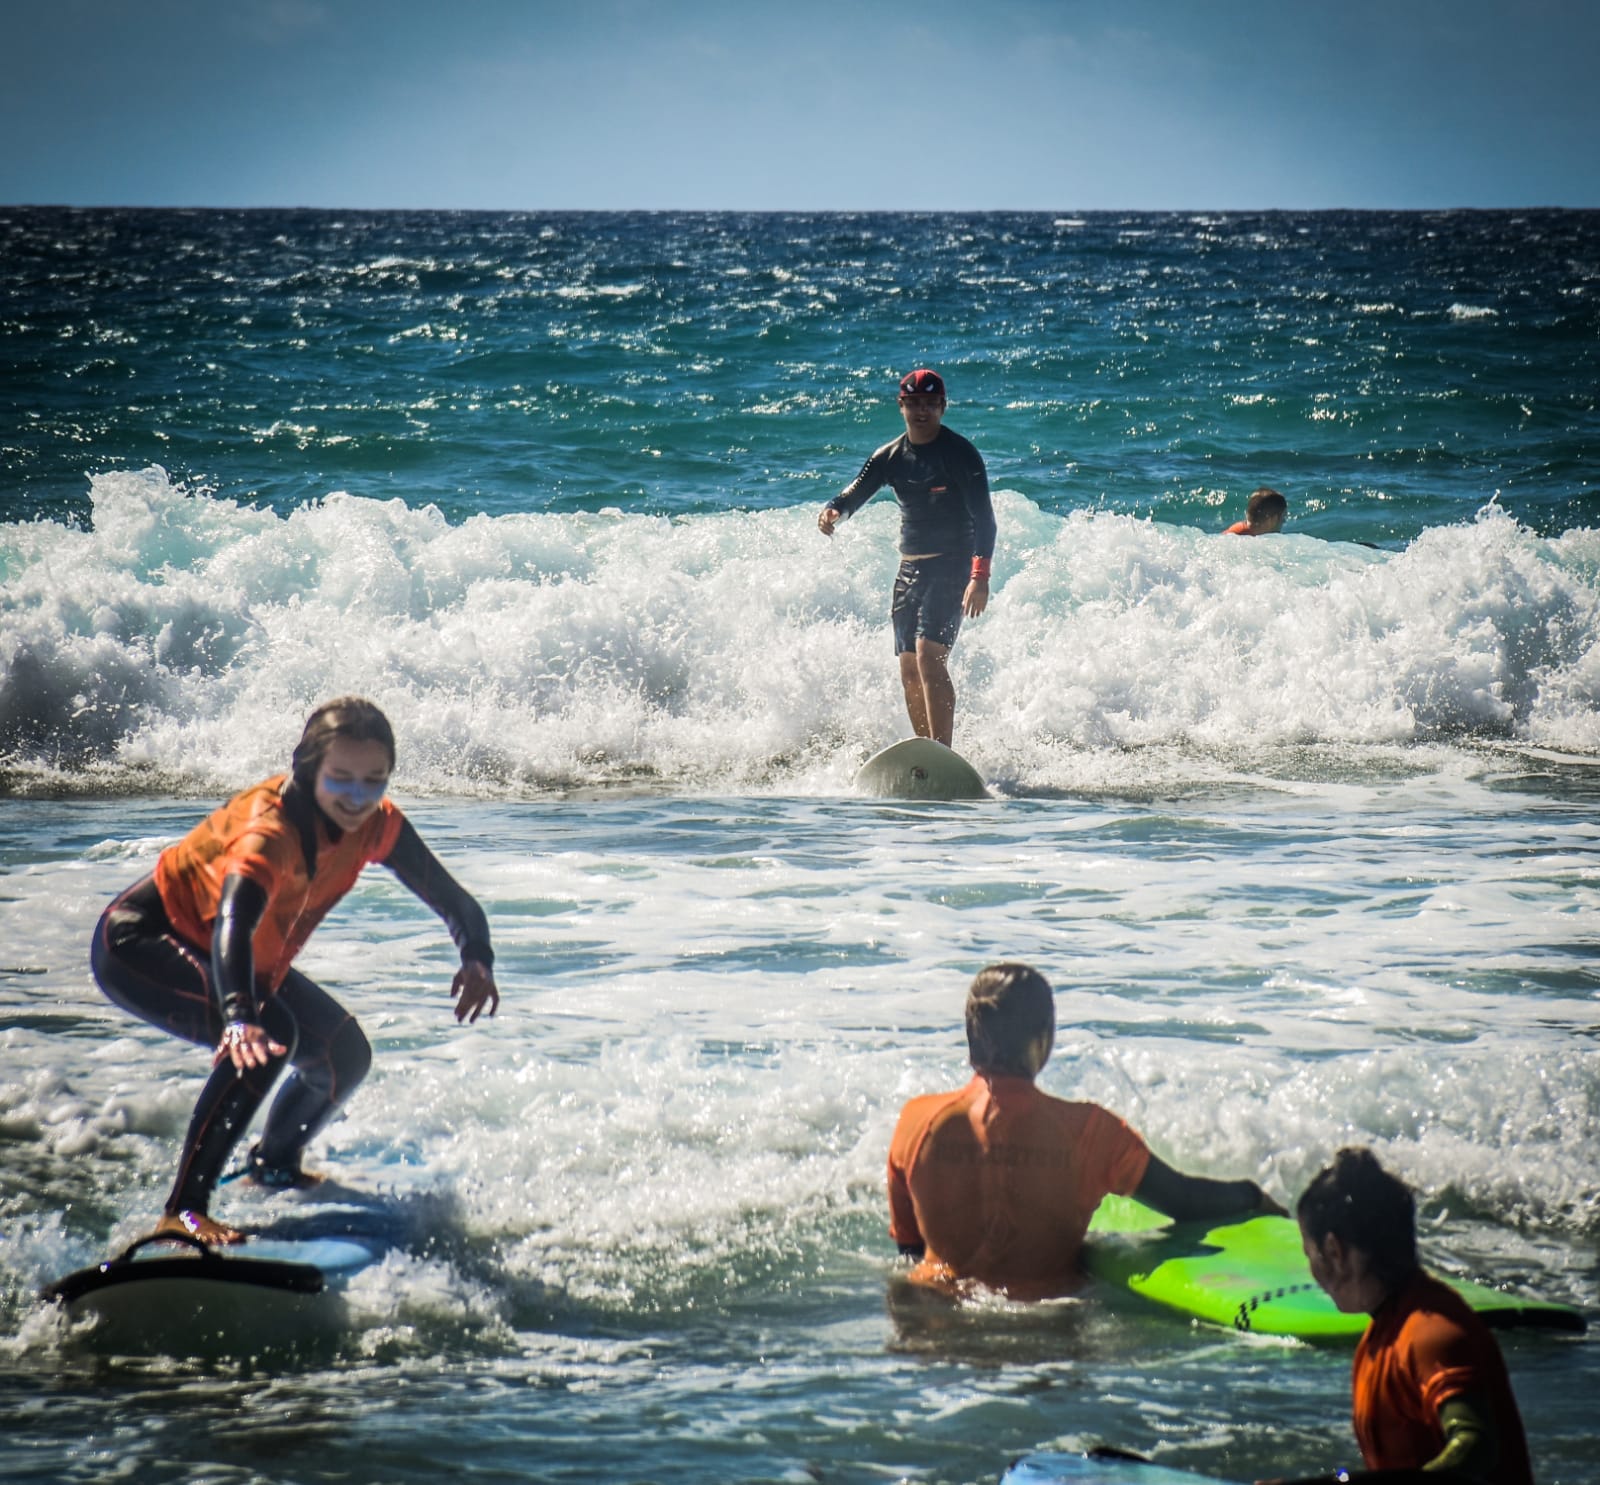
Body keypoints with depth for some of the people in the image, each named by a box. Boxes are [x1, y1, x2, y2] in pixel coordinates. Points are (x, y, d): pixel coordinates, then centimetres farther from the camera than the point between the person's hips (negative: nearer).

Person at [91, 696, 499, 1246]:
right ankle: (182, 1211, -29)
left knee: (345, 1054, 8)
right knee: (267, 1037, -31)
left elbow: (452, 899, -11)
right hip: (139, 942, -9)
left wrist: (477, 959, -34)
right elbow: (232, 923, -51)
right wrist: (238, 1017, -70)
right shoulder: (267, 828, -35)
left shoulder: (376, 825, -13)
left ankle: (273, 1165, 36)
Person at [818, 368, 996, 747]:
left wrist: (980, 576, -25)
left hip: (951, 566, -7)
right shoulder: (891, 456, 8)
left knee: (929, 656, -21)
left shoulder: (960, 454, -9)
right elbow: (857, 492, 1)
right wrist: (834, 511, -24)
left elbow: (983, 518, -14)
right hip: (909, 568, 7)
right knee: (910, 671, 7)